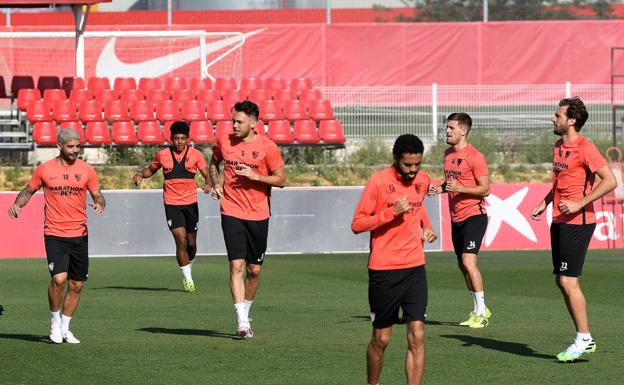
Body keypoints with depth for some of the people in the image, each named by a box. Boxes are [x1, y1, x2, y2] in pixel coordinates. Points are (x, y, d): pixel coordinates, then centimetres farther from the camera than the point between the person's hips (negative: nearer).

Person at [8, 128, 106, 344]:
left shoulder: (86, 170, 5)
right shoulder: (44, 169, 2)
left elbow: (98, 195, 12)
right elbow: (29, 190, 15)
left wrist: (99, 204, -11)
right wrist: (17, 204, -4)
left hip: (79, 235, 3)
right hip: (54, 234, -3)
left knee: (76, 285, 5)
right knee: (59, 278, -20)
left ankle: (64, 328, 21)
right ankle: (55, 322, 2)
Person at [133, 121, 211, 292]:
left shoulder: (195, 154, 0)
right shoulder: (162, 155, 1)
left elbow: (206, 174, -1)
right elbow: (151, 170, 18)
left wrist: (208, 184, -23)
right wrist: (140, 174, -2)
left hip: (191, 203, 1)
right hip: (172, 204, -1)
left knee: (191, 243, 9)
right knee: (181, 240, -14)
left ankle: (188, 267, 39)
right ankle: (187, 278, -4)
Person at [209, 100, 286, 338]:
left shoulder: (268, 147, -5)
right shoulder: (224, 142, 3)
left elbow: (281, 180, -2)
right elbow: (214, 163, 23)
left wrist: (255, 176, -15)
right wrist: (216, 185, 7)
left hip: (258, 216, 0)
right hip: (232, 213, 0)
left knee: (255, 270, 7)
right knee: (237, 265, -12)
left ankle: (245, 312, 28)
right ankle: (242, 321, -14)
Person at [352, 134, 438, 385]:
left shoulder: (423, 180, 6)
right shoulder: (379, 181, -10)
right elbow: (357, 224, -11)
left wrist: (426, 226, 11)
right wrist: (391, 213, -22)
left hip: (415, 267, 4)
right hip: (384, 270, -4)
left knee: (417, 336, -6)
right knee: (381, 339, 6)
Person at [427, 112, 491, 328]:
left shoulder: (474, 157, -13)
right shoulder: (448, 154, 12)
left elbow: (485, 189, -14)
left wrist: (459, 188, -25)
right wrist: (439, 189, 4)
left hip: (473, 215, -9)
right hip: (456, 218, 9)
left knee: (468, 261, -18)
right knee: (462, 264, 12)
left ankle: (481, 313, -13)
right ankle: (478, 310, 22)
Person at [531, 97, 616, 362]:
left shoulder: (585, 148, -14)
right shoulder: (559, 147, 14)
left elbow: (610, 181, -19)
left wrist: (579, 204, -21)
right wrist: (544, 203, 14)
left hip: (577, 222, -10)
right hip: (560, 221, 10)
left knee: (568, 280, -11)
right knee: (561, 280, 10)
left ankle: (584, 339, -3)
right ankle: (583, 338, 16)